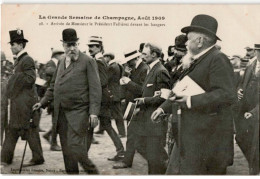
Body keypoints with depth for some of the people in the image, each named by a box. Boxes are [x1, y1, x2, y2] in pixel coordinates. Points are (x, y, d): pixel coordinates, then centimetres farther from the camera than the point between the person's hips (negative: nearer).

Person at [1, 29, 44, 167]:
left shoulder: (27, 60, -13)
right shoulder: (18, 61, 16)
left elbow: (30, 79, -21)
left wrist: (14, 76, -13)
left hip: (25, 102, -10)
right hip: (17, 102, 10)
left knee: (30, 130, -2)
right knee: (12, 130, 12)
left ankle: (38, 158, 9)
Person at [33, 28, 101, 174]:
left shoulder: (88, 62, -4)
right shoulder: (61, 63, 17)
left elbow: (95, 89, -9)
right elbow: (54, 86, 25)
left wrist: (94, 112, -17)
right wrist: (43, 102, 14)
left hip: (78, 113, -7)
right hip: (61, 113, 7)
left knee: (75, 147, -13)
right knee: (66, 150, 10)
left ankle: (93, 172, 6)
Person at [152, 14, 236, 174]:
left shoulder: (218, 59, -13)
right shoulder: (197, 61, 17)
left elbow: (228, 95, -24)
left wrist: (192, 101, -25)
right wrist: (164, 107, 21)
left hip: (207, 136, -9)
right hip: (190, 134, 9)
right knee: (176, 170, 11)